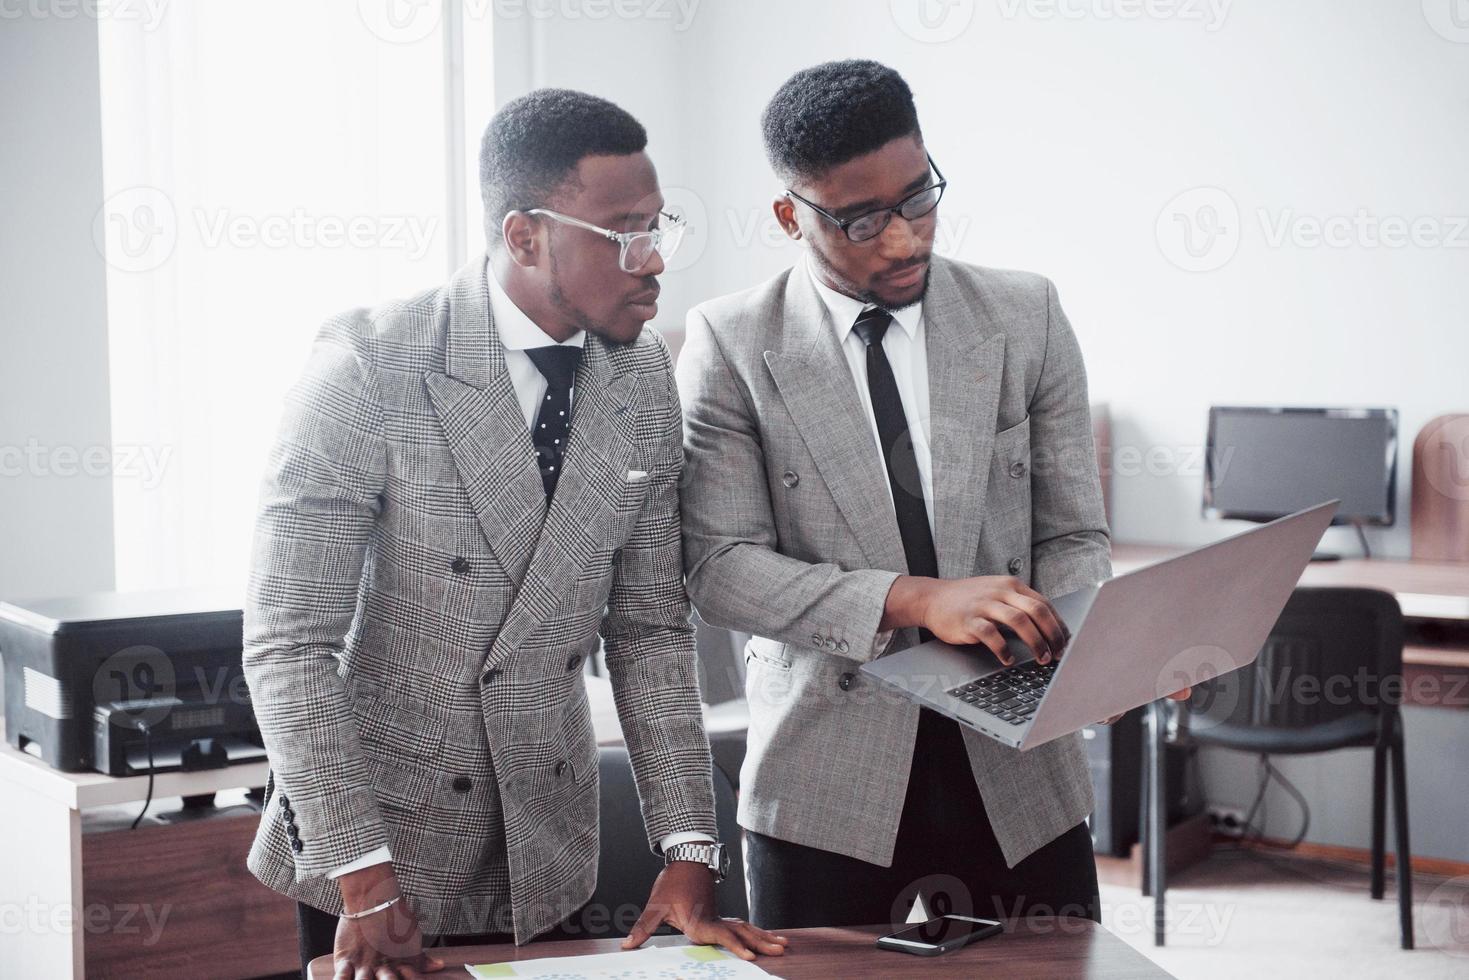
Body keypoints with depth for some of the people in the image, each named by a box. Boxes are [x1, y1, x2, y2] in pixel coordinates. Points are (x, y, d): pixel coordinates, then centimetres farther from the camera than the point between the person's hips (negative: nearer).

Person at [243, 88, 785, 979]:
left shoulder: (645, 378, -2)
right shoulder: (369, 364, -17)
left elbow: (651, 630, 2)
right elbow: (288, 643, -17)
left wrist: (689, 852, -4)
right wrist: (364, 877, -22)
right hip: (375, 843, -4)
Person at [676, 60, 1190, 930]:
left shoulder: (1027, 319, 2)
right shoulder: (732, 344, -4)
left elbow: (1073, 536, 5)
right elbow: (719, 564, -10)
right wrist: (911, 599, -22)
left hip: (1020, 769, 2)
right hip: (826, 785, -2)